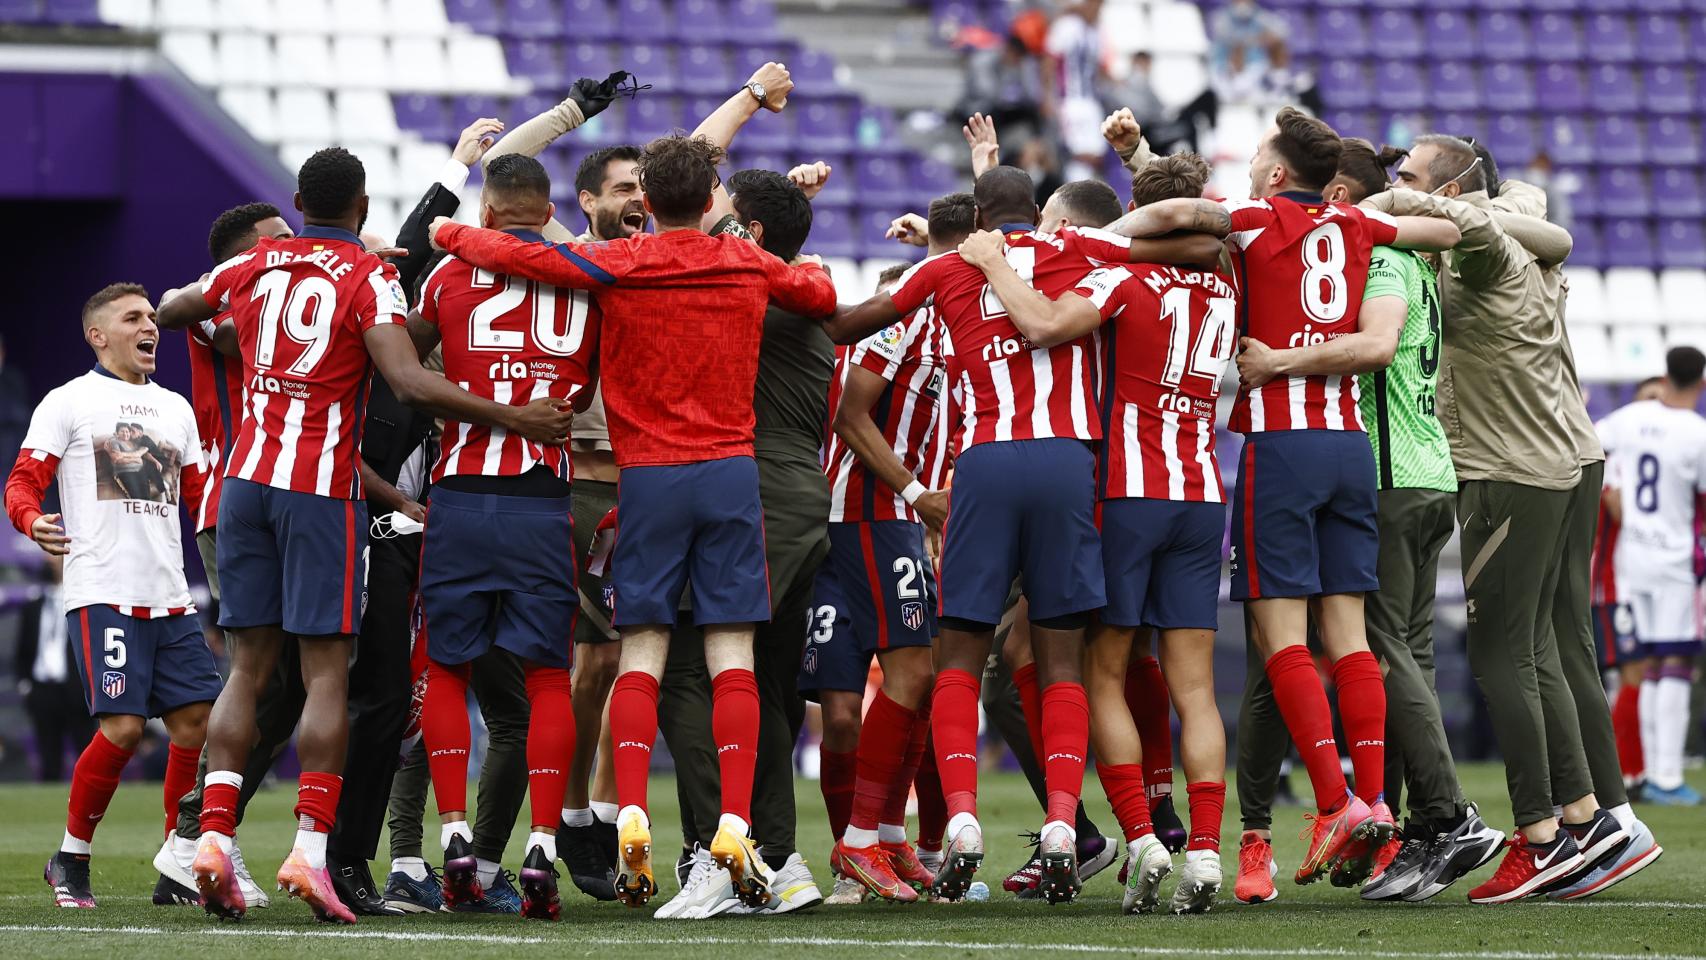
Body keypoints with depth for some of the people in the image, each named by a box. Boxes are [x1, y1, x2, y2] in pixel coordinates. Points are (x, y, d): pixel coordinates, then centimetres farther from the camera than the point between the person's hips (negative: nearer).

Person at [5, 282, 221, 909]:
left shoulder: (174, 409, 21)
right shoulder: (69, 403, 4)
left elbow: (202, 497, 28)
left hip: (169, 597, 6)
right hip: (102, 593, -6)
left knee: (197, 720, -3)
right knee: (122, 727, -16)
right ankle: (70, 860, 1)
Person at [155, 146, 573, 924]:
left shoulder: (251, 268, 9)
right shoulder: (368, 278, -5)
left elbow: (165, 314, 28)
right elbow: (409, 383, -19)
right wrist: (511, 419, -13)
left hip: (247, 479, 5)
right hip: (322, 487, -5)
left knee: (248, 667, 8)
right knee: (326, 674, -3)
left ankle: (214, 836, -2)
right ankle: (310, 848, -13)